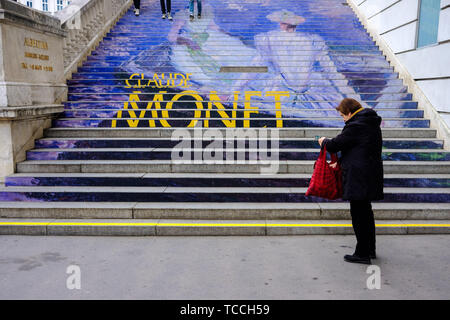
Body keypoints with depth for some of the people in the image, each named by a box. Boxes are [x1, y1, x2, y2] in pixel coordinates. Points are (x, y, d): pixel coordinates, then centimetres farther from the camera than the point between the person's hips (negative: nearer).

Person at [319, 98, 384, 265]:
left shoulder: (355, 126, -17)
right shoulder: (372, 124, 14)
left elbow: (335, 145, -11)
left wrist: (324, 141, 11)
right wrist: (340, 162, 18)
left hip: (358, 177, -10)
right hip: (372, 174, 10)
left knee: (358, 214, -2)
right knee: (366, 211, 19)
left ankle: (362, 254, 6)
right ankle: (370, 249, 31)